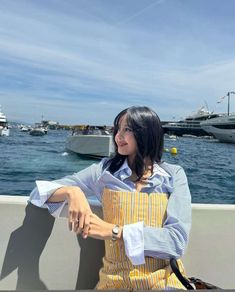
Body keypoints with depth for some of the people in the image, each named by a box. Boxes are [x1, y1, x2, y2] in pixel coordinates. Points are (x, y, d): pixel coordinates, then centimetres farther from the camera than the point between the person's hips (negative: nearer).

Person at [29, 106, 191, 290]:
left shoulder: (174, 176, -2)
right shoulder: (105, 170, 0)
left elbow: (178, 239, -12)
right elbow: (41, 190, 0)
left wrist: (114, 232, -19)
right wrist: (72, 192, -22)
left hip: (164, 281, 0)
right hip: (114, 281, 1)